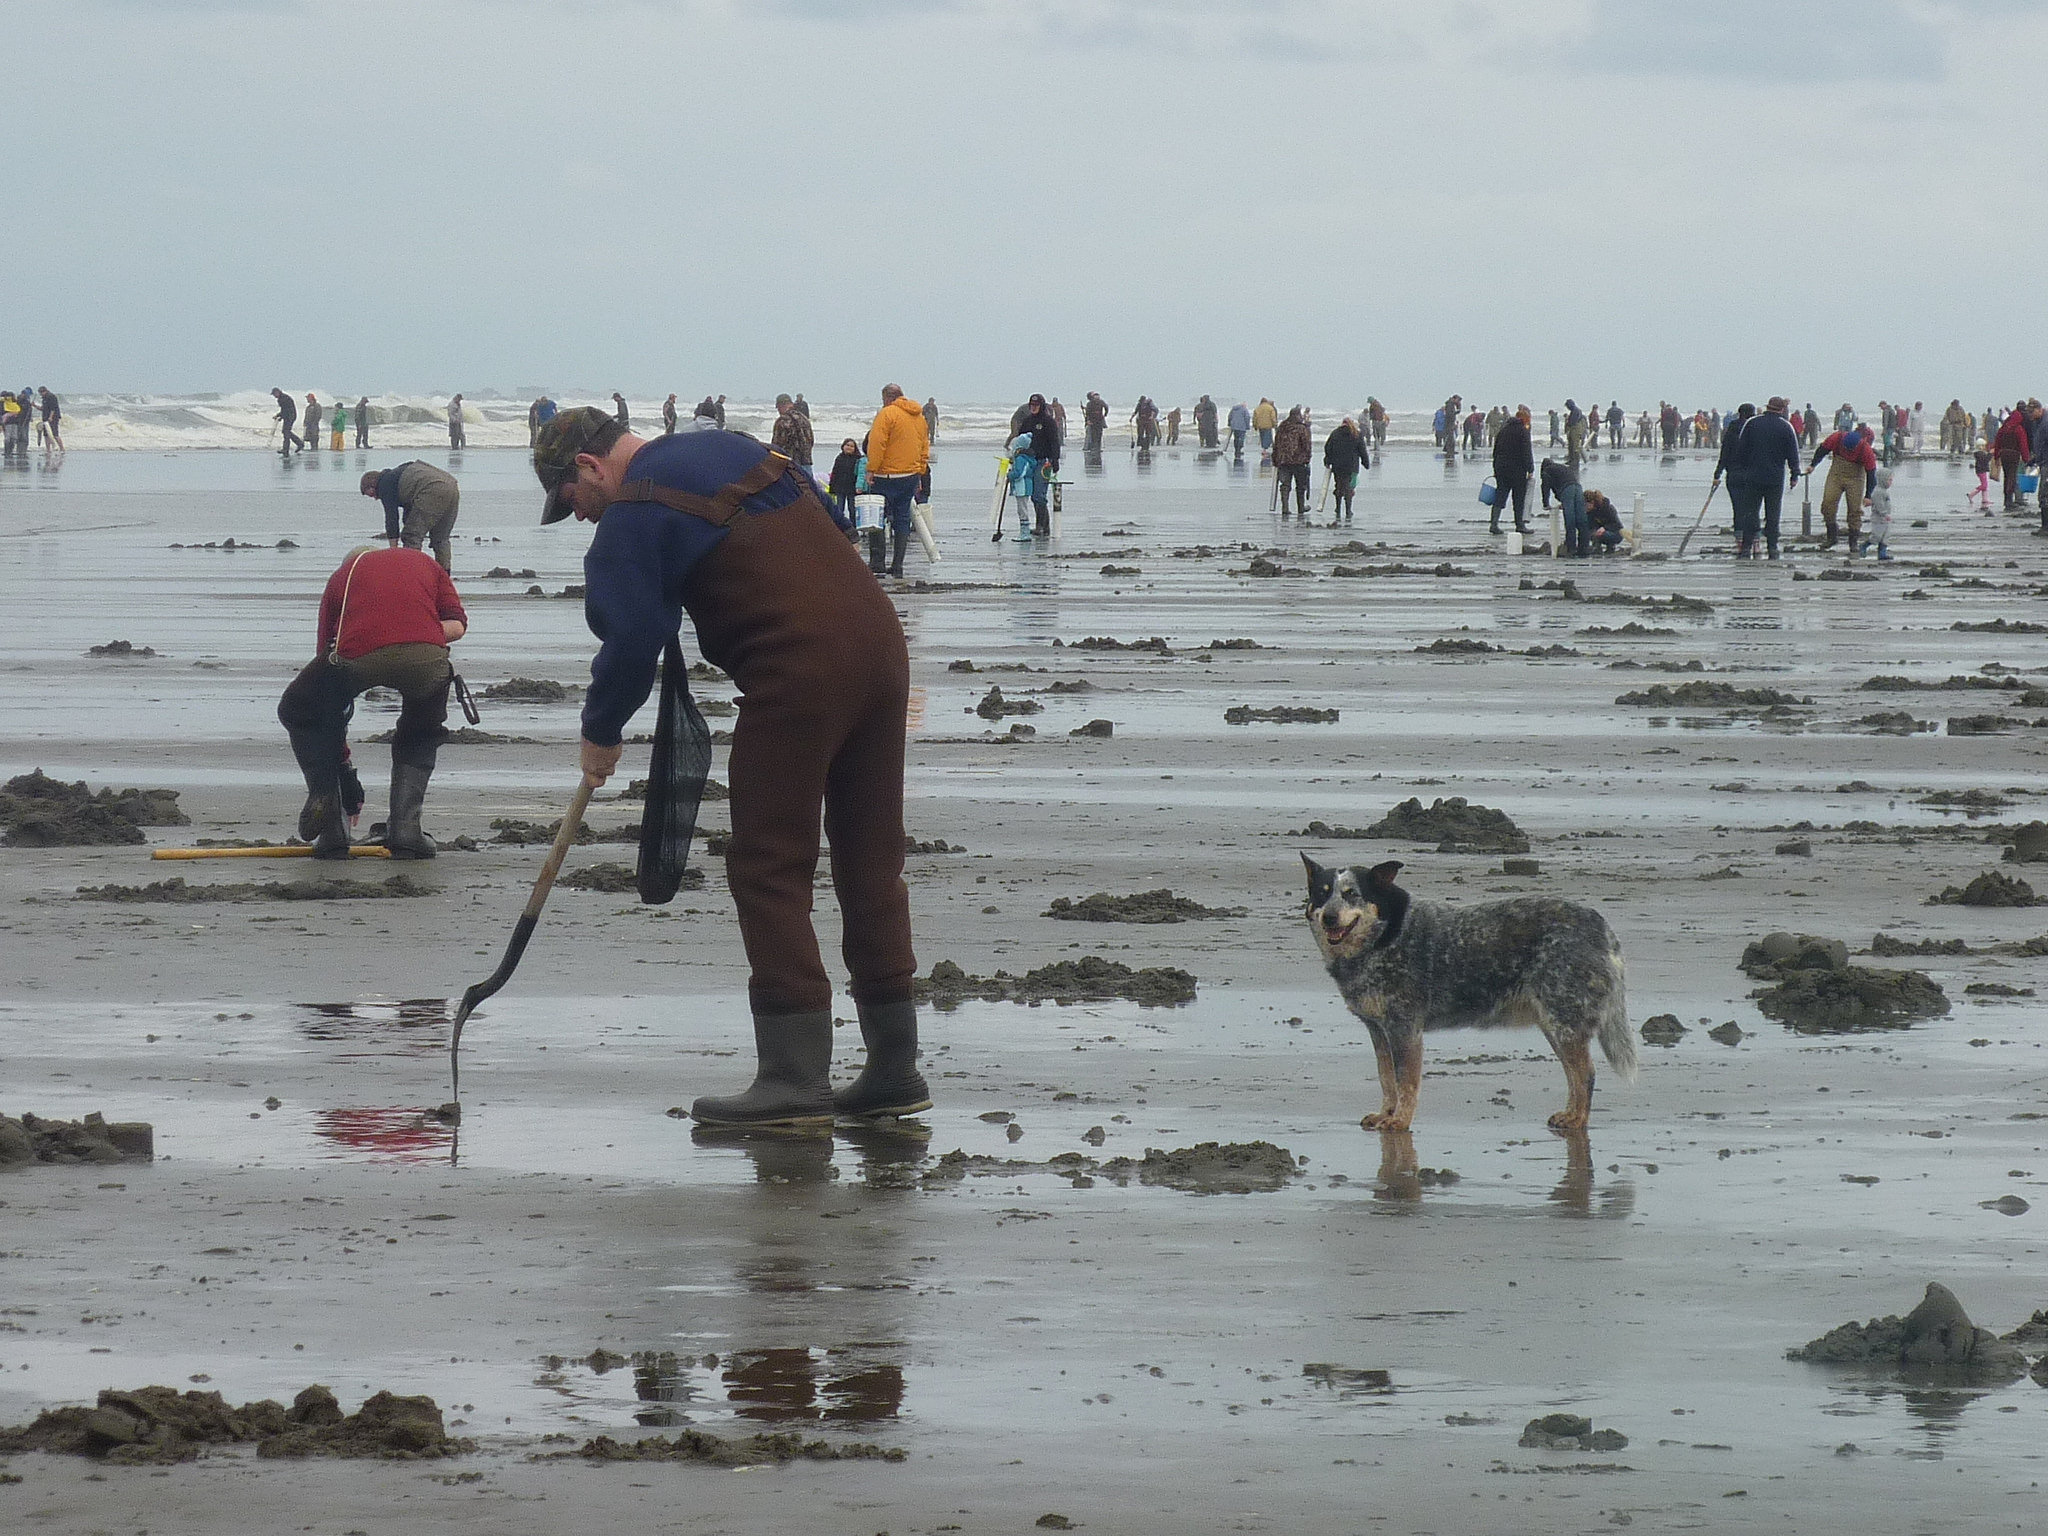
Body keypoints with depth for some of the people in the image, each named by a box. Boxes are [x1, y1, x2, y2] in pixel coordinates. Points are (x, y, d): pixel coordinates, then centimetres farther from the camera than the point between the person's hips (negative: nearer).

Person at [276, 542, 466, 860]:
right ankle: (405, 829, 15)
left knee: (296, 712, 28)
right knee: (421, 736, 34)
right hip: (426, 656, 1)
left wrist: (341, 763, 42)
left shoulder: (342, 575, 36)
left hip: (357, 656, -1)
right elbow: (457, 625, 18)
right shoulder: (426, 563, 37)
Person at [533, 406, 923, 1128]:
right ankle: (893, 1068, 15)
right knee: (872, 859, 12)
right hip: (879, 640, 8)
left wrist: (600, 734, 10)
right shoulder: (729, 447, 23)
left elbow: (630, 642, -5)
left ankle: (794, 1076, -8)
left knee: (770, 870, -3)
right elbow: (826, 519, 30)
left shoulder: (631, 519, -2)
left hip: (796, 675, -8)